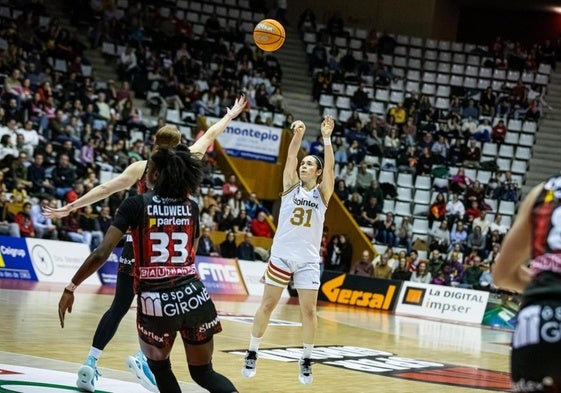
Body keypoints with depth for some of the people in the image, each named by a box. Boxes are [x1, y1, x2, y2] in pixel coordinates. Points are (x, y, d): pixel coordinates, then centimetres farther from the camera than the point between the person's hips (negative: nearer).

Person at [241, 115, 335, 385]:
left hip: (308, 259, 0)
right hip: (282, 254, 0)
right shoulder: (291, 186, 6)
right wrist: (297, 136, -26)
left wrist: (326, 138, -22)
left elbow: (330, 167, -10)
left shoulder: (322, 192, 5)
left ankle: (306, 361, 11)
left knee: (309, 310, -2)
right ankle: (252, 354, 14)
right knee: (267, 304, 3)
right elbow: (290, 158, -10)